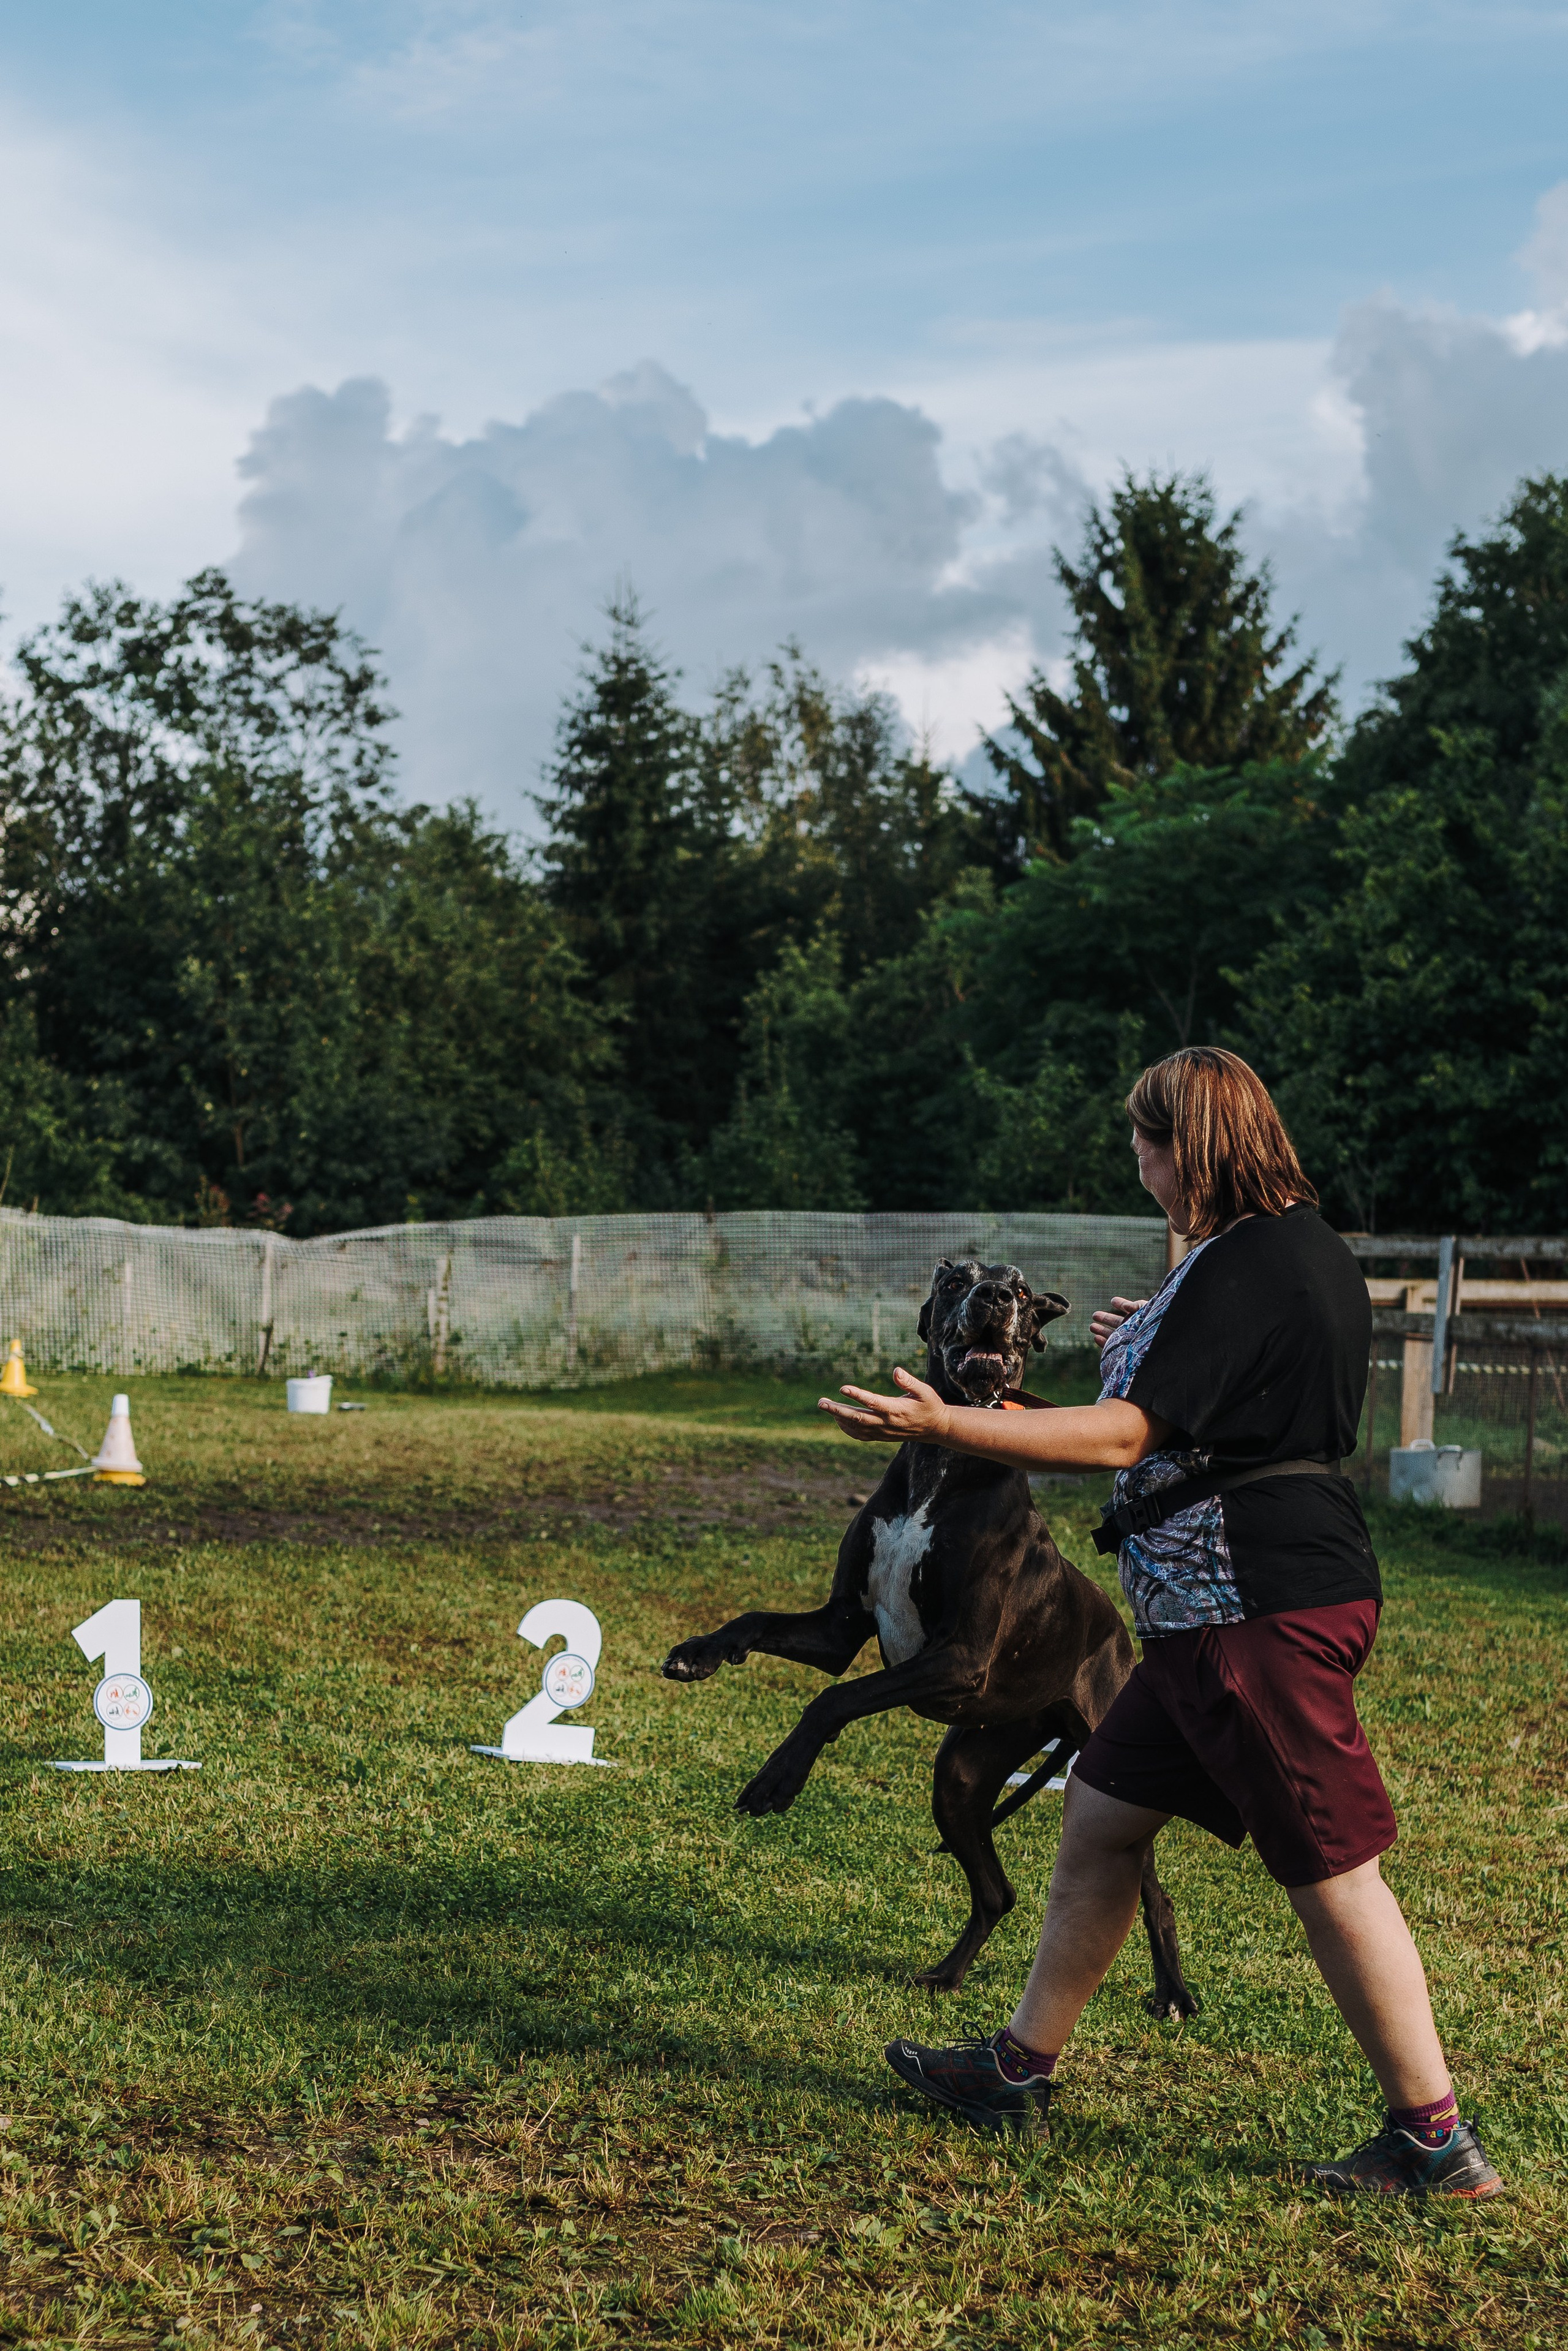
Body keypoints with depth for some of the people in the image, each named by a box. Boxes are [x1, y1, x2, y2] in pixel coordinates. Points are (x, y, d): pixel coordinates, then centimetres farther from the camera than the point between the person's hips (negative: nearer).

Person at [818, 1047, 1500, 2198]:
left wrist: (944, 1425, -21)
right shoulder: (1307, 1246, 14)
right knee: (1101, 1815, 15)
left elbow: (1124, 1439, -21)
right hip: (1217, 1608, 11)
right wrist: (1157, 1349, 36)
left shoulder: (1241, 1270, -17)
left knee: (1333, 1874, -3)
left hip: (1263, 1606, -11)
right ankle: (1021, 2068, 26)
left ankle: (1437, 2140, 6)